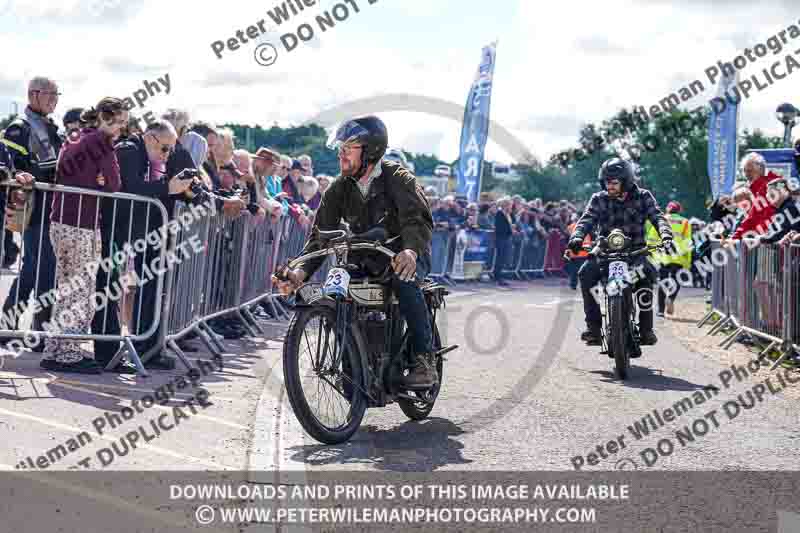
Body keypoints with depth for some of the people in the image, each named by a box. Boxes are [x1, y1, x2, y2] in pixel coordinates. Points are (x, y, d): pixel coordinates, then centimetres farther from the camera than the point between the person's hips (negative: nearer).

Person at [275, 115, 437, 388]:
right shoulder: (339, 189, 1)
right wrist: (300, 271, -24)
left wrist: (411, 251, -54)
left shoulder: (398, 179, -15)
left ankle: (424, 360, -30)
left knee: (403, 280, -37)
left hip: (405, 254, -5)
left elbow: (418, 219, -31)